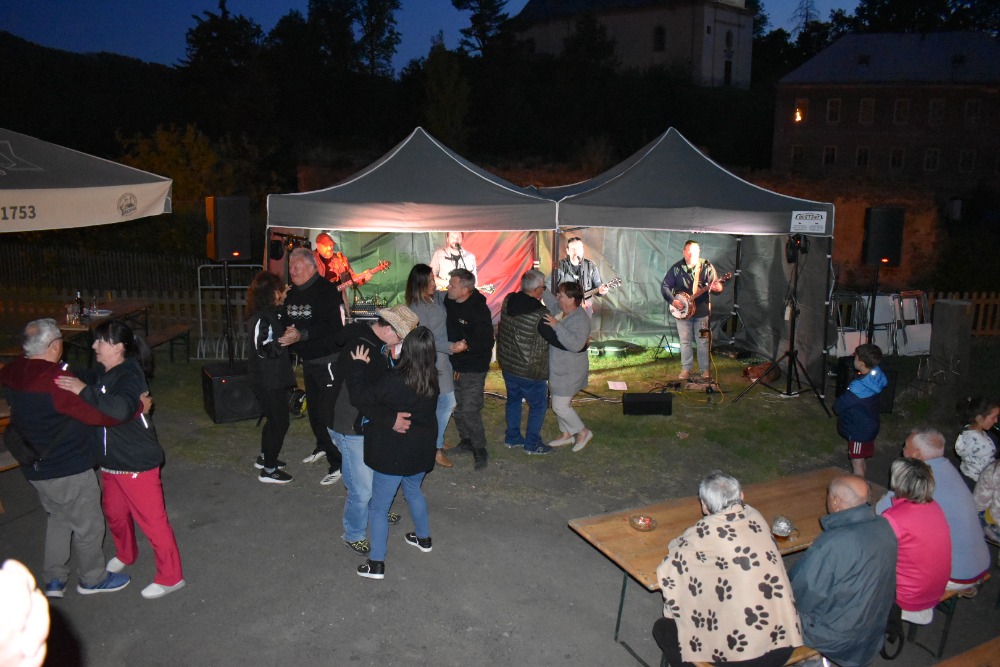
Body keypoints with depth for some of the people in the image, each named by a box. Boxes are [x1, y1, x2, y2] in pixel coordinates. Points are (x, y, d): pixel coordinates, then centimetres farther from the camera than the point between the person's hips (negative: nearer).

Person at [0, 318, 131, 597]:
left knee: (58, 517, 27)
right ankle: (92, 579, 31)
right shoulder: (57, 381, -30)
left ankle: (54, 579, 36)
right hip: (69, 470, -8)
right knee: (88, 525, 12)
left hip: (37, 467, 8)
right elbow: (102, 414, -28)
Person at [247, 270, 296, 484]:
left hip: (274, 378, 10)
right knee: (279, 422, 0)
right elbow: (266, 349, -27)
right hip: (269, 381, -10)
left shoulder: (273, 312, 6)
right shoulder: (262, 318, -23)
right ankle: (268, 470, 12)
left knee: (274, 419, 22)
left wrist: (283, 300, 16)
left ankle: (265, 458, 40)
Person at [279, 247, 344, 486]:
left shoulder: (326, 291, -18)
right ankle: (322, 446, 41)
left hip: (327, 360, -9)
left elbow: (333, 327, -28)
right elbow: (287, 320, 17)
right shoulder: (293, 293, 8)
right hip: (308, 360, 9)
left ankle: (338, 463, -2)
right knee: (313, 407, 21)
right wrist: (287, 332, -5)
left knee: (328, 412, -10)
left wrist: (301, 334, -35)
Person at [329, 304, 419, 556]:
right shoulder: (358, 347, -29)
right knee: (362, 488, 3)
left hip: (372, 424, 9)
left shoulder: (382, 346, 0)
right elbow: (359, 397, -33)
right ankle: (354, 535, 26)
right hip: (352, 429, -9)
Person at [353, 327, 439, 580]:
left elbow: (362, 397, -18)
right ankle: (423, 538, 47)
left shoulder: (393, 380, -25)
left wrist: (359, 366, -9)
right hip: (421, 451, 6)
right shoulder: (432, 381, -7)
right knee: (414, 491, 31)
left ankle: (376, 563, 13)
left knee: (379, 506, 8)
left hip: (393, 454, -6)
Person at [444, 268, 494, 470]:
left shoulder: (479, 310, -21)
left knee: (470, 410, -7)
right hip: (454, 365, 7)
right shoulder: (449, 302, 0)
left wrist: (466, 346, -36)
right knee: (457, 408, 17)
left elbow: (487, 342, -23)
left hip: (473, 369, -7)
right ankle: (466, 442, 36)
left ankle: (480, 451, 9)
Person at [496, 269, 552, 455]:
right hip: (529, 370, -7)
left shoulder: (508, 301, -7)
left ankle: (512, 437, 35)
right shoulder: (541, 315, -24)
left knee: (513, 399, 24)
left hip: (507, 363, 7)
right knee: (538, 405, 12)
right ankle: (532, 443, 20)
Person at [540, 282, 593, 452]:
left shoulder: (580, 319, -26)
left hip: (569, 372, -9)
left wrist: (557, 326, -39)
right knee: (560, 403, 19)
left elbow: (576, 344, -37)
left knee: (560, 406, -2)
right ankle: (566, 434, 35)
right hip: (560, 368, 9)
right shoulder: (566, 313, 1)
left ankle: (583, 432, 17)